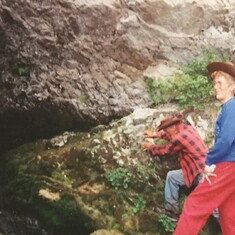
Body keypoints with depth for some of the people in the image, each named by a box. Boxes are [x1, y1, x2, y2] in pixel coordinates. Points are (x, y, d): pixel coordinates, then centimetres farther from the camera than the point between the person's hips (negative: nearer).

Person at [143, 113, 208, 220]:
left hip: (202, 172, -9)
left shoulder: (180, 137, -17)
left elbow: (165, 150, 1)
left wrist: (151, 147, 20)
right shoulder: (187, 128, 9)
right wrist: (155, 134, 32)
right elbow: (172, 136, 31)